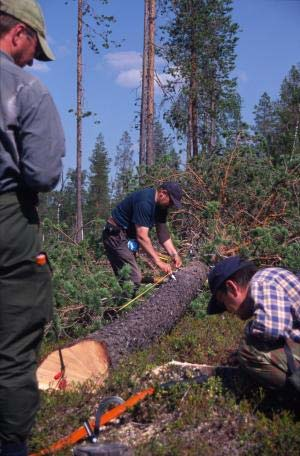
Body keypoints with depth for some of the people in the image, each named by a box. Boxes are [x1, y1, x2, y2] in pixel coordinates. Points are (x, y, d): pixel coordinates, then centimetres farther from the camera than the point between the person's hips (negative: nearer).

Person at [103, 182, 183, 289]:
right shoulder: (145, 202, -26)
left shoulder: (161, 205, 4)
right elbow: (142, 236, -30)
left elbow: (163, 232, 6)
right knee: (134, 278, -17)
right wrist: (158, 261, -30)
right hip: (116, 235, -10)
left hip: (128, 235, 10)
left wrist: (174, 254, -6)